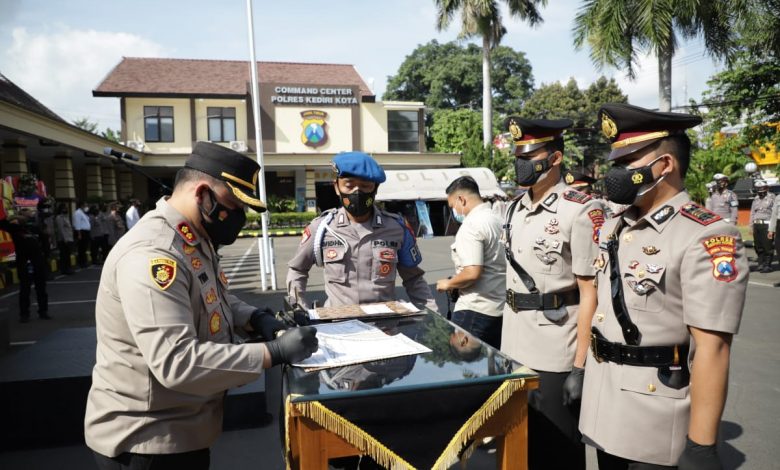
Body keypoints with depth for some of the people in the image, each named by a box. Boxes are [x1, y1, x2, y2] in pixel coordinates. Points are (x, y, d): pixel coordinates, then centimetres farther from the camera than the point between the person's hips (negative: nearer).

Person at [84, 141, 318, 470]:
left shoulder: (195, 241, 4)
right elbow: (177, 362, -34)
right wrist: (274, 353, -30)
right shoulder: (152, 253, -28)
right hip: (145, 441, -9)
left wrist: (255, 318, -2)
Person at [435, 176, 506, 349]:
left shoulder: (471, 226, -15)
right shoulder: (498, 220, 12)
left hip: (476, 310, -9)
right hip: (501, 307, 9)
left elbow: (472, 273, -24)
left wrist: (448, 284, -7)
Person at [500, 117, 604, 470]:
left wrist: (581, 366, -16)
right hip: (513, 349, 7)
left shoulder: (581, 211, -14)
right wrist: (503, 345, 16)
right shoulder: (514, 209, 7)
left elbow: (590, 293, -15)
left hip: (556, 356, -6)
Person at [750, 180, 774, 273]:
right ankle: (761, 264, 17)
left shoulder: (771, 199, -3)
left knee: (768, 246, -5)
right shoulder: (755, 200, 17)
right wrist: (751, 226, 14)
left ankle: (768, 265, 0)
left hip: (766, 225, -6)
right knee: (758, 246, 9)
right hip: (757, 225, 6)